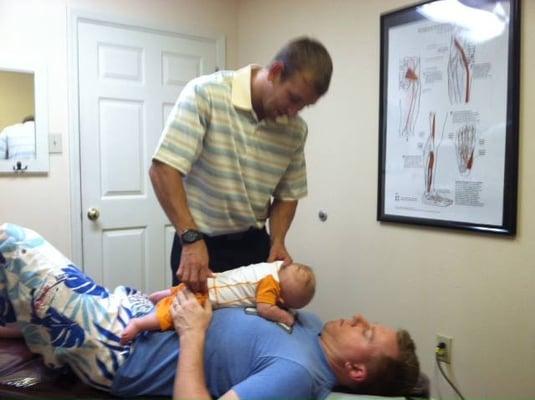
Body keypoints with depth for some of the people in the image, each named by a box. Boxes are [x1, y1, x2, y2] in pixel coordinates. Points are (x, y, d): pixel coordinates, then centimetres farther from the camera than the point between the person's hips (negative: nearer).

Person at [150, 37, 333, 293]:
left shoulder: (296, 129, -3)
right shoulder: (205, 93, -18)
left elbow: (287, 194, 8)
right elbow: (164, 170, -22)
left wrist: (277, 241, -7)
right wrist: (192, 239, -29)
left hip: (254, 243, 5)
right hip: (200, 243, -4)